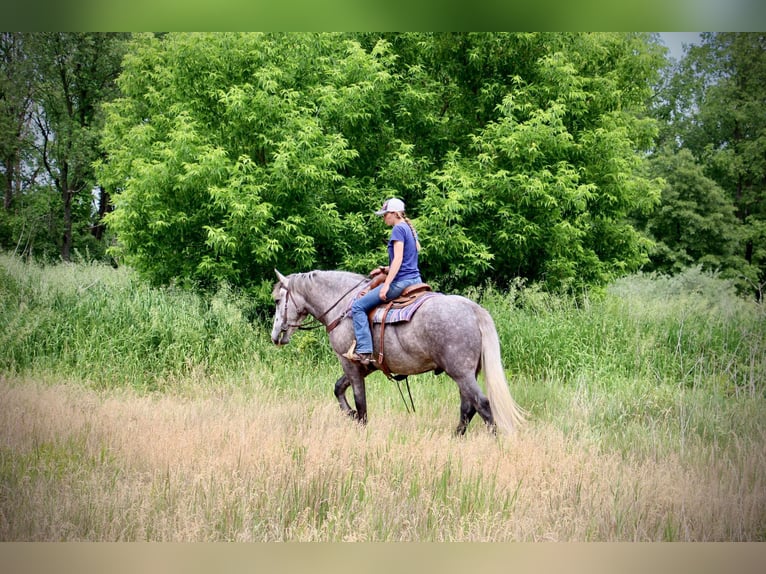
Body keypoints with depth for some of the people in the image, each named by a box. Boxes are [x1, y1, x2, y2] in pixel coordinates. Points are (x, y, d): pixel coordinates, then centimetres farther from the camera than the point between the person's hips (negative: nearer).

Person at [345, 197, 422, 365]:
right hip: (415, 280, 10)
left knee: (358, 306, -7)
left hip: (401, 281, -10)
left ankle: (364, 351, -16)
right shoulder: (410, 229, 18)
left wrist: (386, 285, -22)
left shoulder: (398, 229, -10)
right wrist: (385, 270, 17)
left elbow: (398, 259, -19)